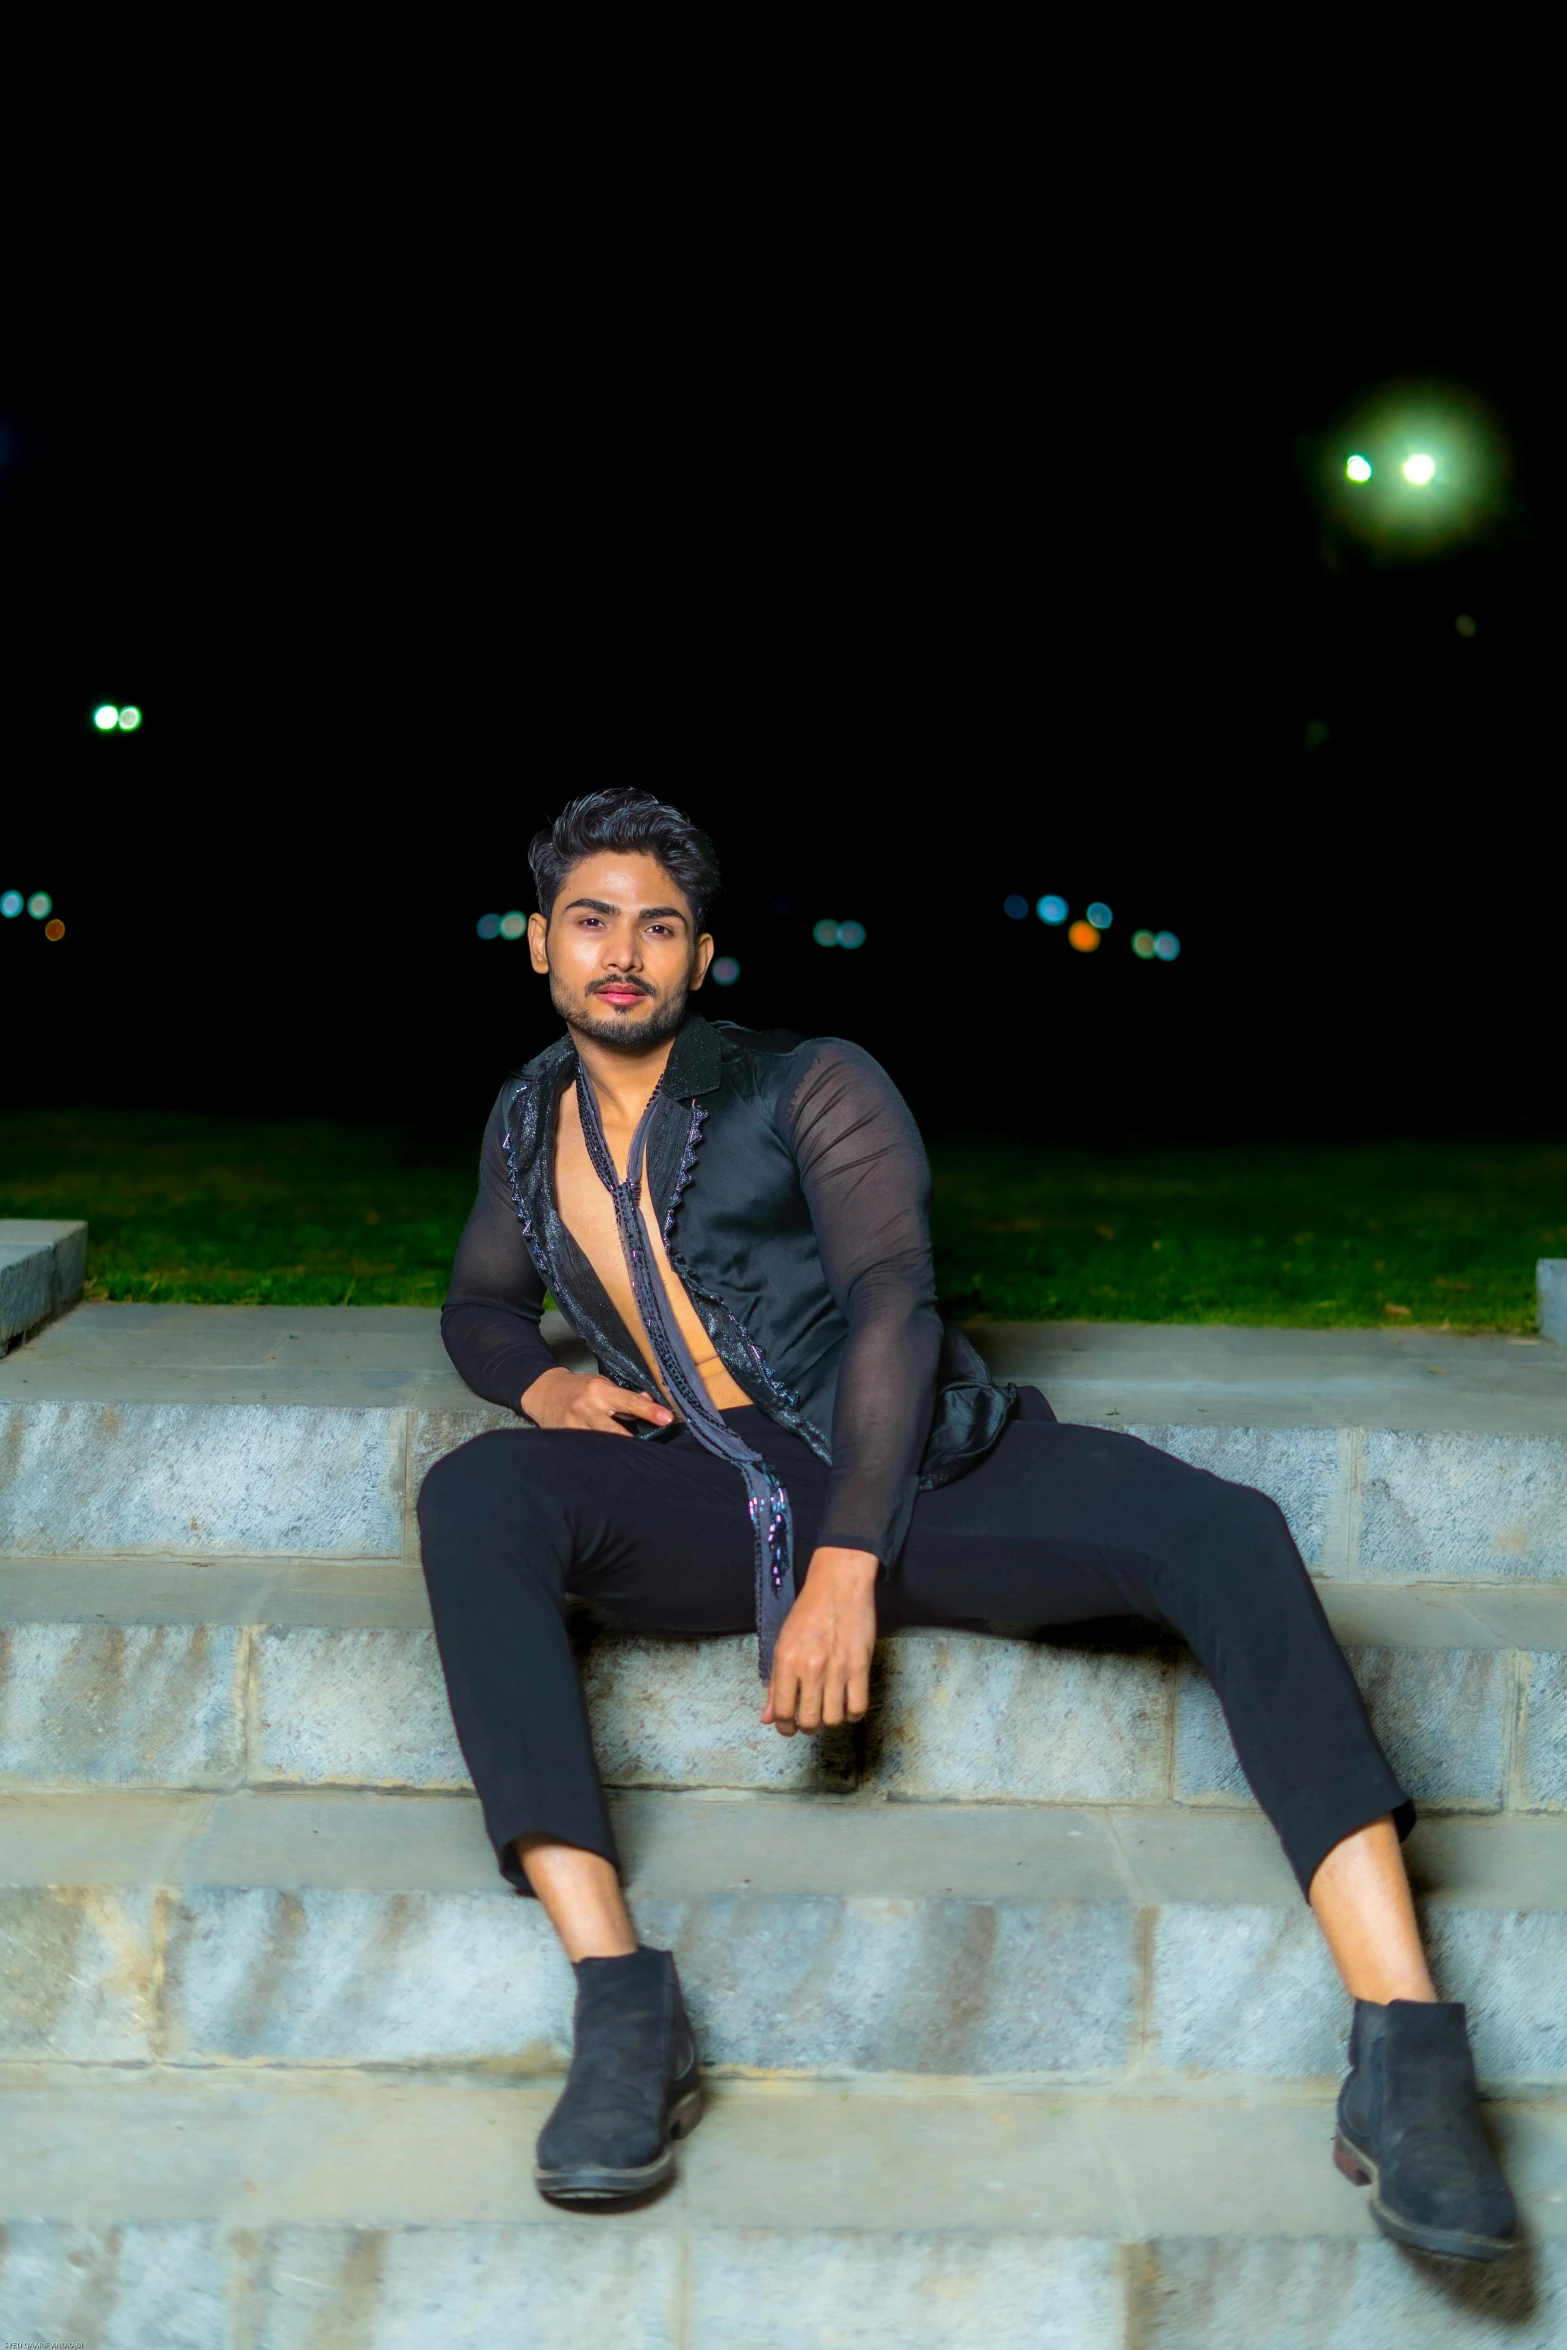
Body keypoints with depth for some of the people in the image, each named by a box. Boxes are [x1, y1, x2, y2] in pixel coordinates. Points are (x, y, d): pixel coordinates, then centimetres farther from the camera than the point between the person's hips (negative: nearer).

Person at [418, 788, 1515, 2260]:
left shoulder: (808, 1089, 0)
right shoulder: (529, 1123, 16)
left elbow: (893, 1301, -13)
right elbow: (477, 1304, 29)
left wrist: (848, 1568, -27)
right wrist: (537, 1381, 1)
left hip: (929, 1475, -2)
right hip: (722, 1513, 2)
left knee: (1221, 1530, -31)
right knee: (472, 1496, -29)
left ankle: (1406, 2050, -37)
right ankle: (622, 2013, -35)